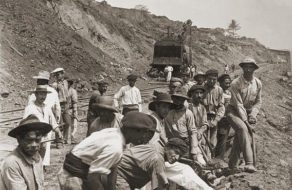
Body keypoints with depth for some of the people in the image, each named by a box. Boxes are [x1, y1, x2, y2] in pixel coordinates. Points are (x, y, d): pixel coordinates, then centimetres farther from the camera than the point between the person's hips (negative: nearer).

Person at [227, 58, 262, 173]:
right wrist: (246, 121, -20)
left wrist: (253, 115, -8)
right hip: (234, 111, -5)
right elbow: (238, 105, -18)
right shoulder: (235, 84, -16)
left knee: (239, 136, -2)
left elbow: (258, 102, 8)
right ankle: (249, 163, -36)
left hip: (248, 112, 5)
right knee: (242, 129, -29)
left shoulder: (258, 84, 0)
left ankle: (232, 165, 14)